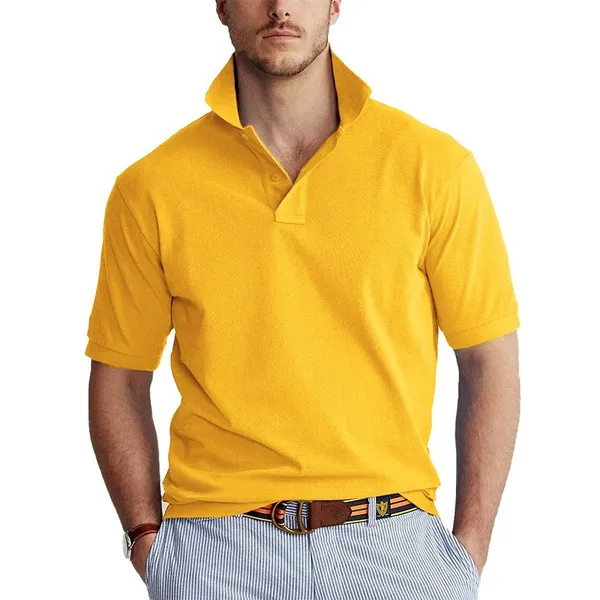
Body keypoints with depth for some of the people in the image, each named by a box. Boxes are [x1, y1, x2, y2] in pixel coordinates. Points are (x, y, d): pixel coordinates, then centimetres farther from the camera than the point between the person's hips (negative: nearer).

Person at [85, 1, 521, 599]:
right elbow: (119, 380, 6)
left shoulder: (435, 166, -2)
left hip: (392, 543, 0)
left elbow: (489, 362, 2)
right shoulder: (150, 189, 0)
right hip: (217, 547, 0)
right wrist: (147, 538, -2)